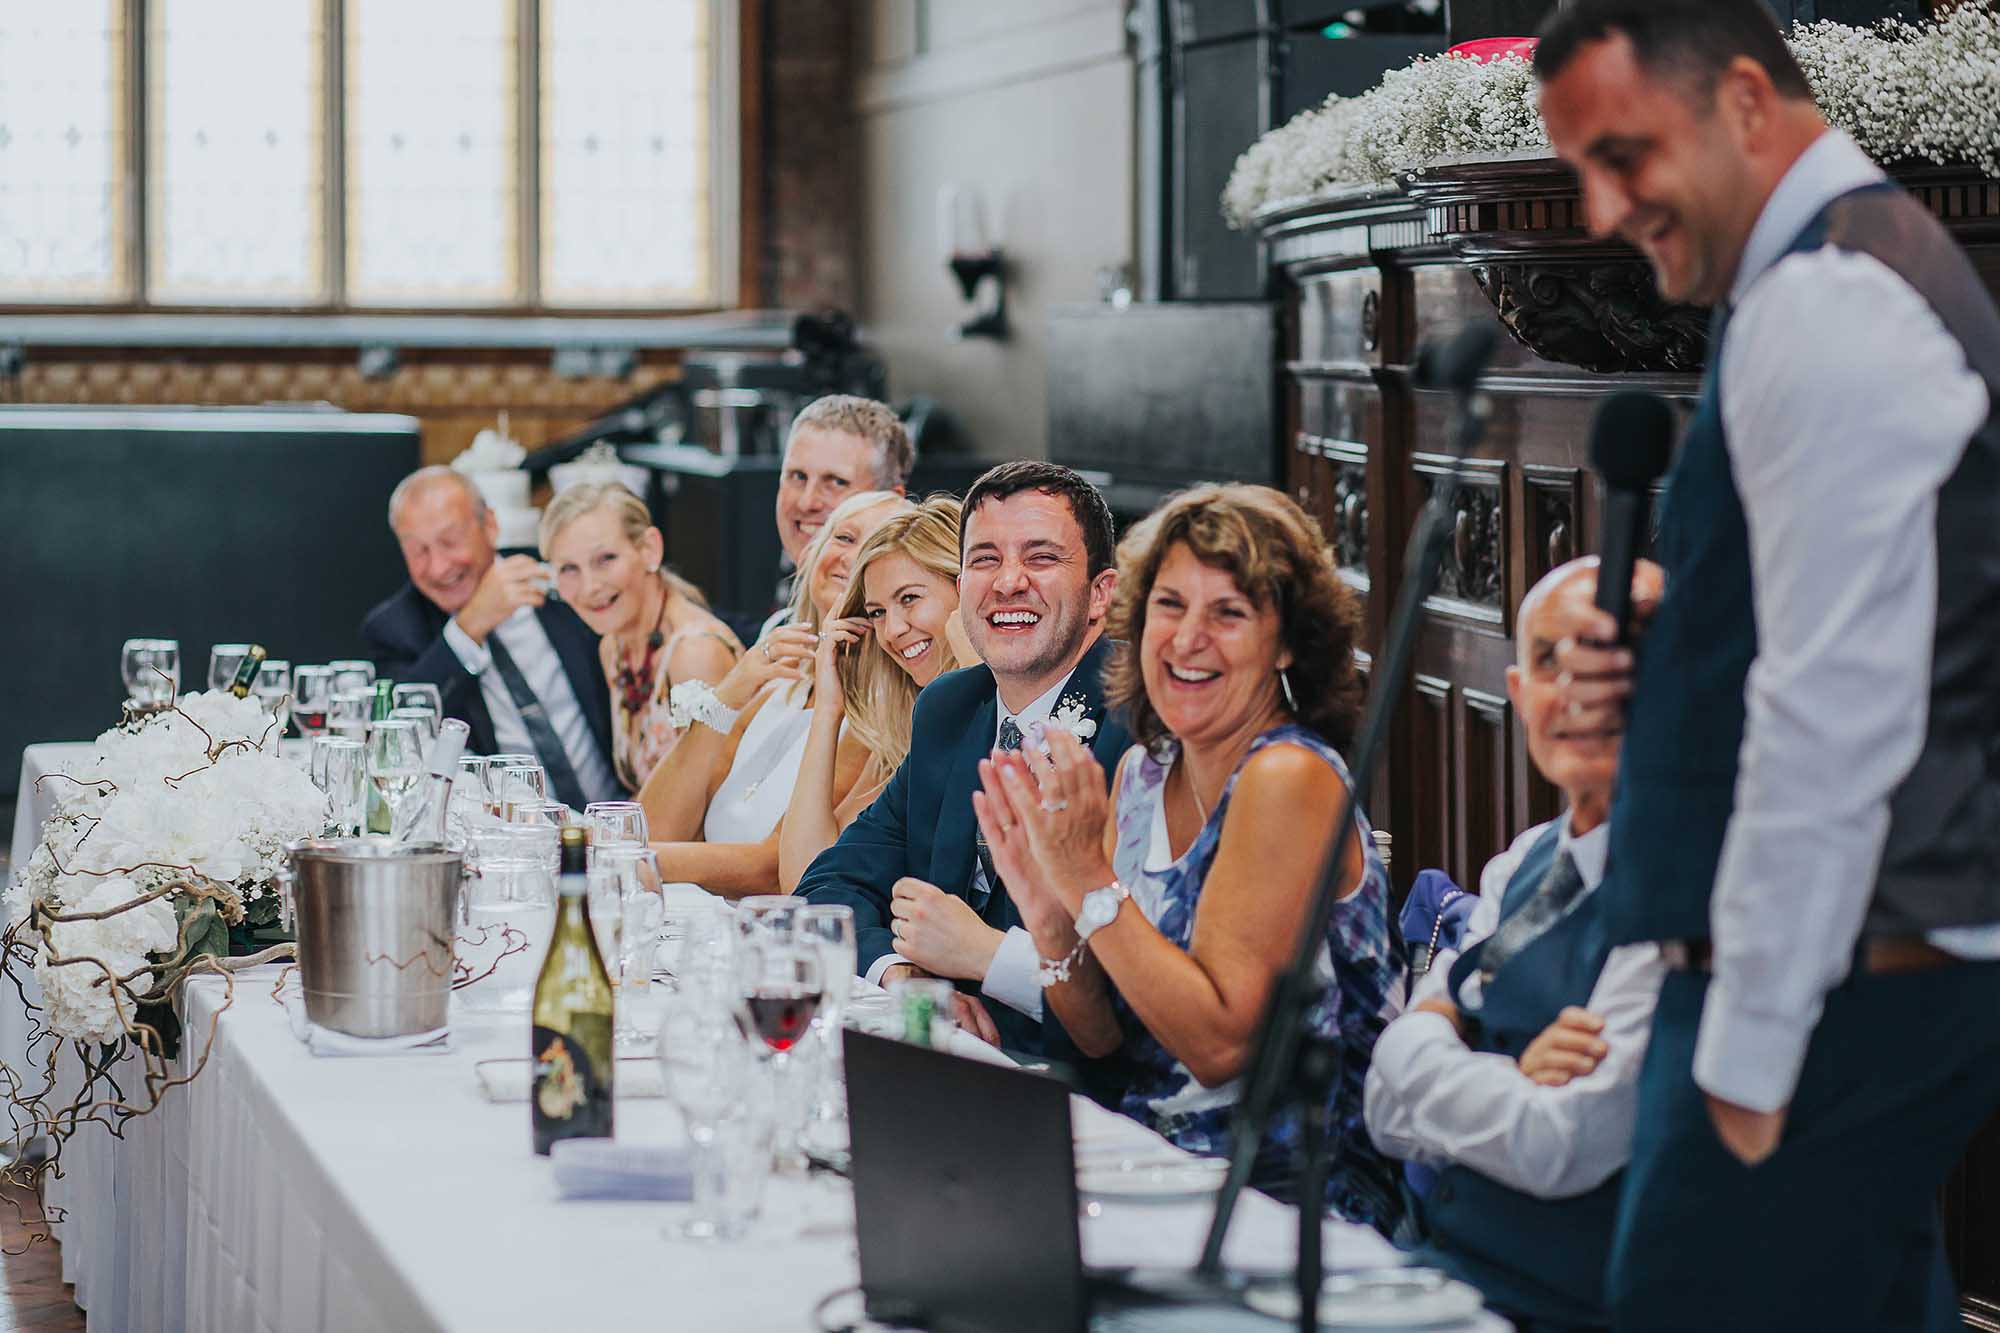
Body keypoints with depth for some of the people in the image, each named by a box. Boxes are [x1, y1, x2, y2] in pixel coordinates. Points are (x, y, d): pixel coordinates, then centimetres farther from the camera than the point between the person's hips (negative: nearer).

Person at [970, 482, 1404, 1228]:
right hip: (1162, 1161, 7)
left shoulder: (1289, 780, -15)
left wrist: (1092, 884, -22)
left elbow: (1220, 1042, -20)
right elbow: (1103, 1036, 7)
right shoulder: (1141, 774, 7)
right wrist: (1051, 921, -12)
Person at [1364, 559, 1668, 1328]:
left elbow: (1562, 1148, -19)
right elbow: (1391, 1117, 7)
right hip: (1446, 1266, 7)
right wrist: (1514, 1083, -12)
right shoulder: (1522, 868, 11)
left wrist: (1418, 1052, -4)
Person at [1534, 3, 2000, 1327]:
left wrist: (1751, 1051, -20)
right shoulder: (1891, 263, 17)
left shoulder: (1822, 308, -16)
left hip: (1836, 979, -10)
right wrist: (1657, 661, 8)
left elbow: (1838, 713, -21)